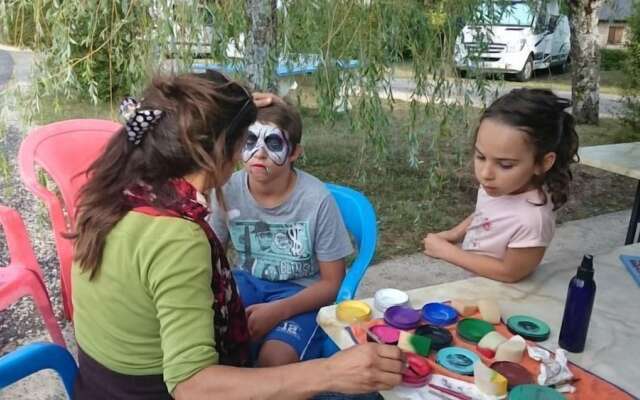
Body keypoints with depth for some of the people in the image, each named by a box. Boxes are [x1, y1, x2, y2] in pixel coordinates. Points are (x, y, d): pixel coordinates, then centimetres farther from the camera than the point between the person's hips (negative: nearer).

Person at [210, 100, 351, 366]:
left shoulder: (317, 199, -20)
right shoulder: (227, 191, -12)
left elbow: (331, 282, -11)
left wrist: (278, 311, -25)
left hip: (299, 291, -3)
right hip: (246, 281, 3)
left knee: (274, 359, -30)